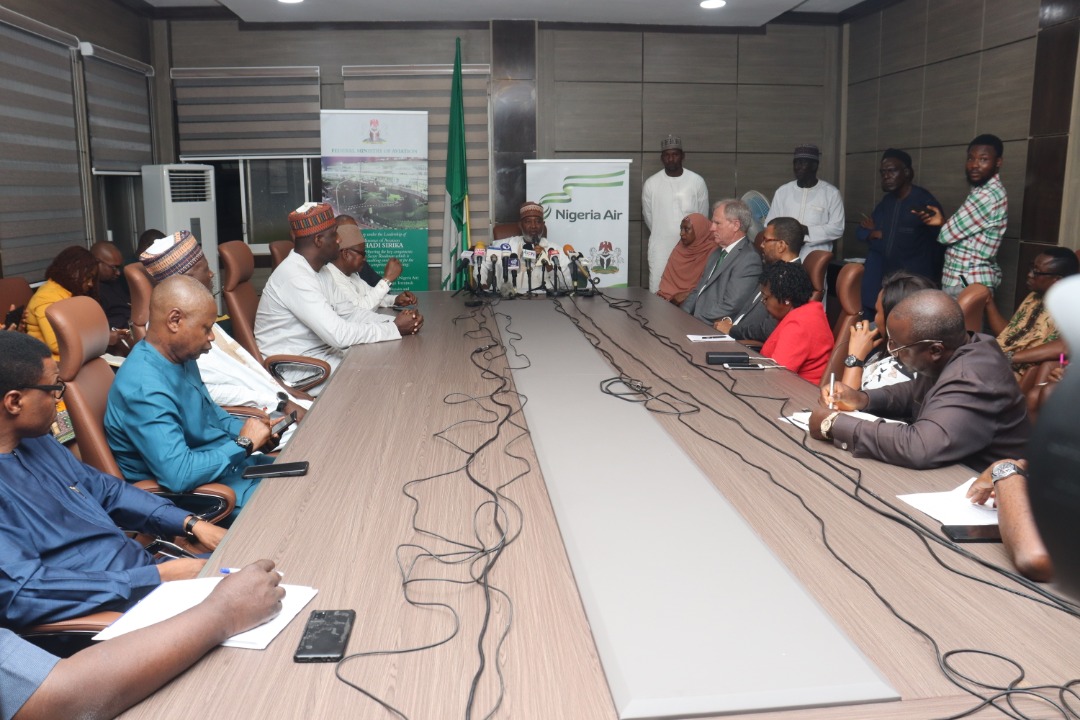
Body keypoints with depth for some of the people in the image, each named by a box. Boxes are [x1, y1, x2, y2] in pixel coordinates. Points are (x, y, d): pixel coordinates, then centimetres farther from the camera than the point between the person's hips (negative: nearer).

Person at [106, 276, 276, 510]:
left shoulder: (180, 355, 1)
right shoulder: (145, 389, -28)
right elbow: (180, 475, -33)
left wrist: (247, 429, 1)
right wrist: (244, 443, -21)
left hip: (229, 461, 9)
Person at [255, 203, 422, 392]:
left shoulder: (318, 269, 6)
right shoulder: (295, 276, -25)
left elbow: (348, 312, 8)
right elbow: (338, 334, -31)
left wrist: (394, 321, -10)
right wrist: (395, 329, -22)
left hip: (319, 352, 9)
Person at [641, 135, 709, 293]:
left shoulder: (697, 182, -3)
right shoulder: (650, 184, -2)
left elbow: (703, 216, 7)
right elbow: (648, 217, 9)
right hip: (660, 248, 0)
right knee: (658, 293, 0)